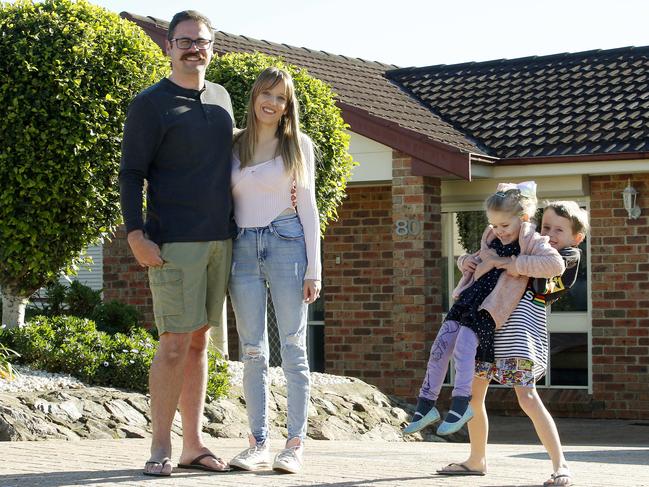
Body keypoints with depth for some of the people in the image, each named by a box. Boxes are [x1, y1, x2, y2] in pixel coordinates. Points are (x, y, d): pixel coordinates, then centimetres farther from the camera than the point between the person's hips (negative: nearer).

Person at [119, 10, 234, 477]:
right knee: (176, 343, -9)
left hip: (220, 240, 6)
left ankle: (194, 444, 14)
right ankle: (160, 448, -2)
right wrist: (136, 233, -16)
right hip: (174, 242, -6)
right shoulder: (151, 104, -4)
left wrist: (240, 229, 20)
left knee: (200, 342, 9)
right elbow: (131, 173, -6)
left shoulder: (221, 98, 15)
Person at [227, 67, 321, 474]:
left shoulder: (299, 145, 6)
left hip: (286, 242, -2)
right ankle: (258, 444, 6)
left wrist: (313, 268, -2)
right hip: (243, 248, 3)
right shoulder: (235, 146, 11)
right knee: (253, 351, 2)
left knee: (293, 347, -2)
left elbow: (307, 206, 4)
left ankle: (296, 444, 0)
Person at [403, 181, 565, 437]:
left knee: (464, 341, -25)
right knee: (441, 343, -3)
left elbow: (556, 264, -26)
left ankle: (461, 403, -17)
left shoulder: (532, 242, -7)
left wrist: (510, 263, -22)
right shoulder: (492, 239, 16)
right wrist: (466, 261, 8)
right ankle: (425, 404, 4)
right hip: (470, 296, 7)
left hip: (490, 305, -7)